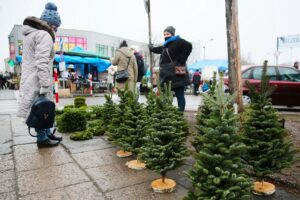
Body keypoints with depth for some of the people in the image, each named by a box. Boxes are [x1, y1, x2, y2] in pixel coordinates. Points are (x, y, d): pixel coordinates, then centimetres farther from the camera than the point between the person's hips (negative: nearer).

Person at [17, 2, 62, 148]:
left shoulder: (31, 33, 18)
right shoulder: (44, 35, -14)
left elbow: (34, 59, 15)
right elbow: (42, 63, -23)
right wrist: (45, 87, -23)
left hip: (30, 79, 10)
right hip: (37, 82, -10)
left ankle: (47, 134, 27)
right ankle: (42, 139, 12)